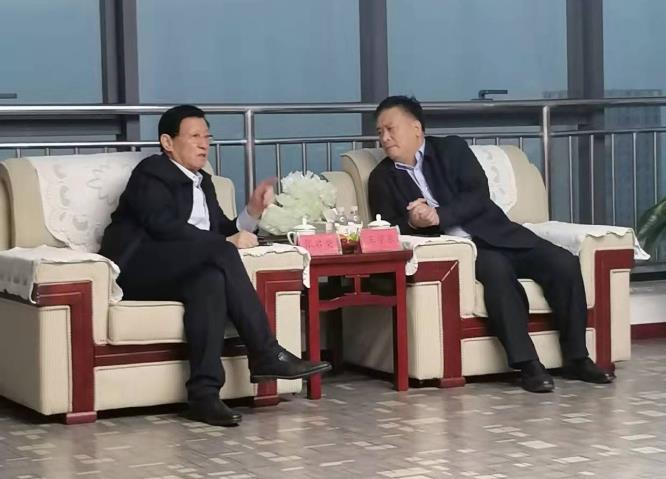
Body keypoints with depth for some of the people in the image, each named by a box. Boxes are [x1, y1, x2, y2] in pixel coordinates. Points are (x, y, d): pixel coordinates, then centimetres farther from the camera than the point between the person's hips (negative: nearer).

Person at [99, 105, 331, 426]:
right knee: (219, 251, -31)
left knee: (210, 279, -32)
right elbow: (163, 226, -17)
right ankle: (266, 355, -31)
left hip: (173, 275, 7)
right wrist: (226, 242, -17)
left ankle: (204, 393, -41)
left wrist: (252, 211, 1)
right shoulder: (151, 173, -1)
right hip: (136, 268, -6)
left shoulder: (203, 182, 24)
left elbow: (223, 230, 18)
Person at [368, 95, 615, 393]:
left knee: (564, 263, -19)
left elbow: (479, 195, -4)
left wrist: (438, 215, -19)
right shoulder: (382, 178, 12)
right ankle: (526, 363, -36)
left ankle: (576, 358, -11)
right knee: (496, 268, -36)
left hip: (493, 234, 2)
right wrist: (411, 223, -18)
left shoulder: (452, 149, 9)